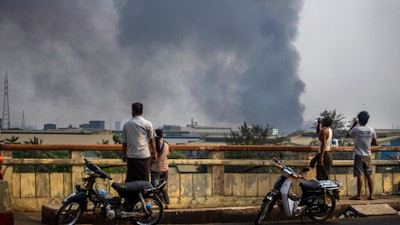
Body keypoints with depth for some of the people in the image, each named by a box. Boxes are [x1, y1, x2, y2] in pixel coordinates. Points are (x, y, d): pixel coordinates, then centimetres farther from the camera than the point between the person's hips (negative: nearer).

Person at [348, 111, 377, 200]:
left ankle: (358, 195, 5)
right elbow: (375, 143, 6)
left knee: (359, 176, 0)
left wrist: (354, 124, 15)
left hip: (359, 156, -3)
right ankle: (371, 195, 9)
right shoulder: (371, 130, -3)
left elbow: (348, 134, 9)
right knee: (369, 175, 8)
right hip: (368, 156, 3)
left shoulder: (356, 129, -11)